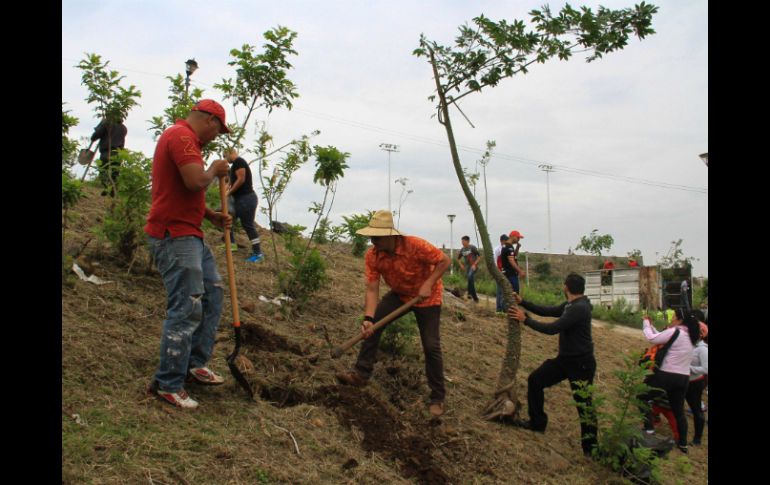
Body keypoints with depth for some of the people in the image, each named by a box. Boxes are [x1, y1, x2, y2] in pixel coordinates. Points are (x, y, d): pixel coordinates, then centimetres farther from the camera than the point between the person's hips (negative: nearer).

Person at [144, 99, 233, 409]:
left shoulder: (183, 138, 20)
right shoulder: (182, 136, -14)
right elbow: (196, 181, -29)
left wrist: (212, 217, 13)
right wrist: (215, 171, -9)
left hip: (189, 235, 11)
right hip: (174, 235, -11)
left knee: (213, 292, 17)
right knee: (187, 309, -10)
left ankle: (195, 364, 25)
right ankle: (168, 384, 0)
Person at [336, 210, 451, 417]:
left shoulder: (415, 246, -33)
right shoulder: (372, 256, -21)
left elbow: (444, 260, -22)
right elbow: (372, 289, -21)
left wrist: (428, 284, -30)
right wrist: (368, 318, -33)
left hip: (427, 297, -4)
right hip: (399, 294, 4)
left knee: (431, 346, -6)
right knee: (373, 324, -14)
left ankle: (437, 398, 8)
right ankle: (362, 373, -5)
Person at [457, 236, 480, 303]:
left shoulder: (472, 248, -10)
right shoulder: (462, 250, 8)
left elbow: (479, 256, -10)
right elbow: (459, 258, 23)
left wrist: (474, 264, -16)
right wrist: (461, 265, 9)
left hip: (474, 266, -7)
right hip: (468, 266, 7)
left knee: (470, 276, -31)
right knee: (470, 280, 10)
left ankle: (470, 293, -27)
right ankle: (475, 298, 23)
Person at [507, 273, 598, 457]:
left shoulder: (580, 308, -25)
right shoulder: (570, 305, 5)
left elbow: (552, 328, -28)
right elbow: (547, 311, 13)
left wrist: (525, 319, -20)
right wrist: (522, 302, 10)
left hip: (581, 363, -10)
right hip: (565, 359, 10)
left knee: (584, 405, 0)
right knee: (535, 380, 10)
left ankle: (590, 448, 15)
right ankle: (537, 423, 23)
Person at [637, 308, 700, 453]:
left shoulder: (675, 332, -15)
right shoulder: (689, 335, 11)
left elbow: (652, 338, -11)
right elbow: (661, 338, 14)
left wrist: (646, 323, 4)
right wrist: (652, 325, 16)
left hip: (667, 376, -8)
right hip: (683, 378, 8)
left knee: (642, 396, 9)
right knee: (678, 411, 18)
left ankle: (648, 428, 3)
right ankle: (683, 443, 23)